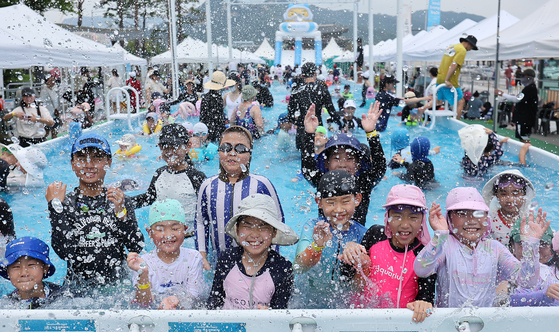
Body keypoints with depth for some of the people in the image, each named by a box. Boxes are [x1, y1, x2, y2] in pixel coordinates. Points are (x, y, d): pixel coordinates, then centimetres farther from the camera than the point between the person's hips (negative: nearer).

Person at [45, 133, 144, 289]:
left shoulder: (121, 201, 5)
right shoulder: (64, 203, 2)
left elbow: (137, 248, -3)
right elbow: (65, 252, -10)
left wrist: (121, 212, -13)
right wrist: (55, 206, -9)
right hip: (78, 290, 0)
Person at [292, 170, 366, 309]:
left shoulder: (362, 234, -4)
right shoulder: (312, 227, -7)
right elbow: (298, 268, -23)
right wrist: (317, 246, -39)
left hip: (344, 305, 1)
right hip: (308, 305, -1)